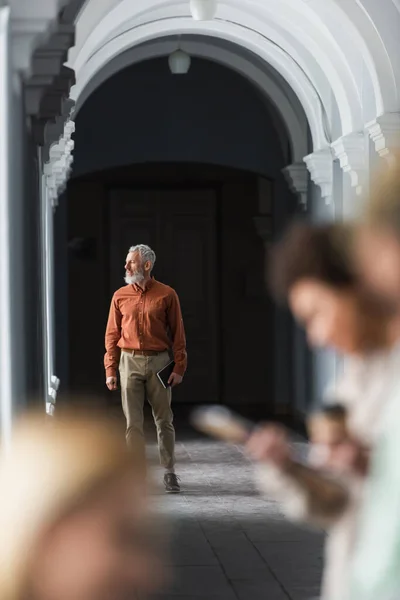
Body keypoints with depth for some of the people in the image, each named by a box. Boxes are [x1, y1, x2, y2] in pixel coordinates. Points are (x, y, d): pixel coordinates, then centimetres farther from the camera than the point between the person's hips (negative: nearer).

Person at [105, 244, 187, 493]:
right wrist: (110, 370, 0)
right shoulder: (120, 296, 6)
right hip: (130, 362, 1)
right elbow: (112, 334, 6)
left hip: (159, 362, -1)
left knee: (164, 419, 4)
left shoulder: (167, 295, 0)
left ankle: (169, 472, 14)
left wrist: (179, 368, -5)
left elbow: (178, 333, 1)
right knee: (133, 421, 1)